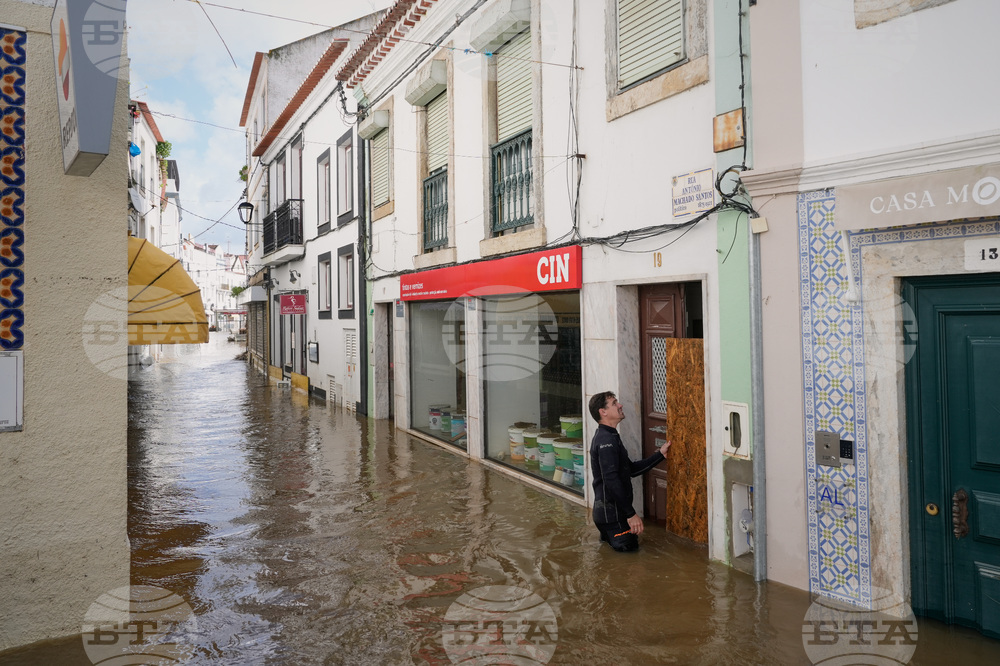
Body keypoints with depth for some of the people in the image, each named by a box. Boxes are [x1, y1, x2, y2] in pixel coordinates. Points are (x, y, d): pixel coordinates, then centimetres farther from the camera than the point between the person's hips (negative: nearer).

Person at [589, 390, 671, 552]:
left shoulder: (609, 437, 13)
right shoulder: (606, 440, -21)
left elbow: (632, 469, 13)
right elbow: (611, 480, -28)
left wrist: (660, 455, 9)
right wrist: (631, 514, -25)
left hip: (612, 509, 9)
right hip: (611, 512, -9)